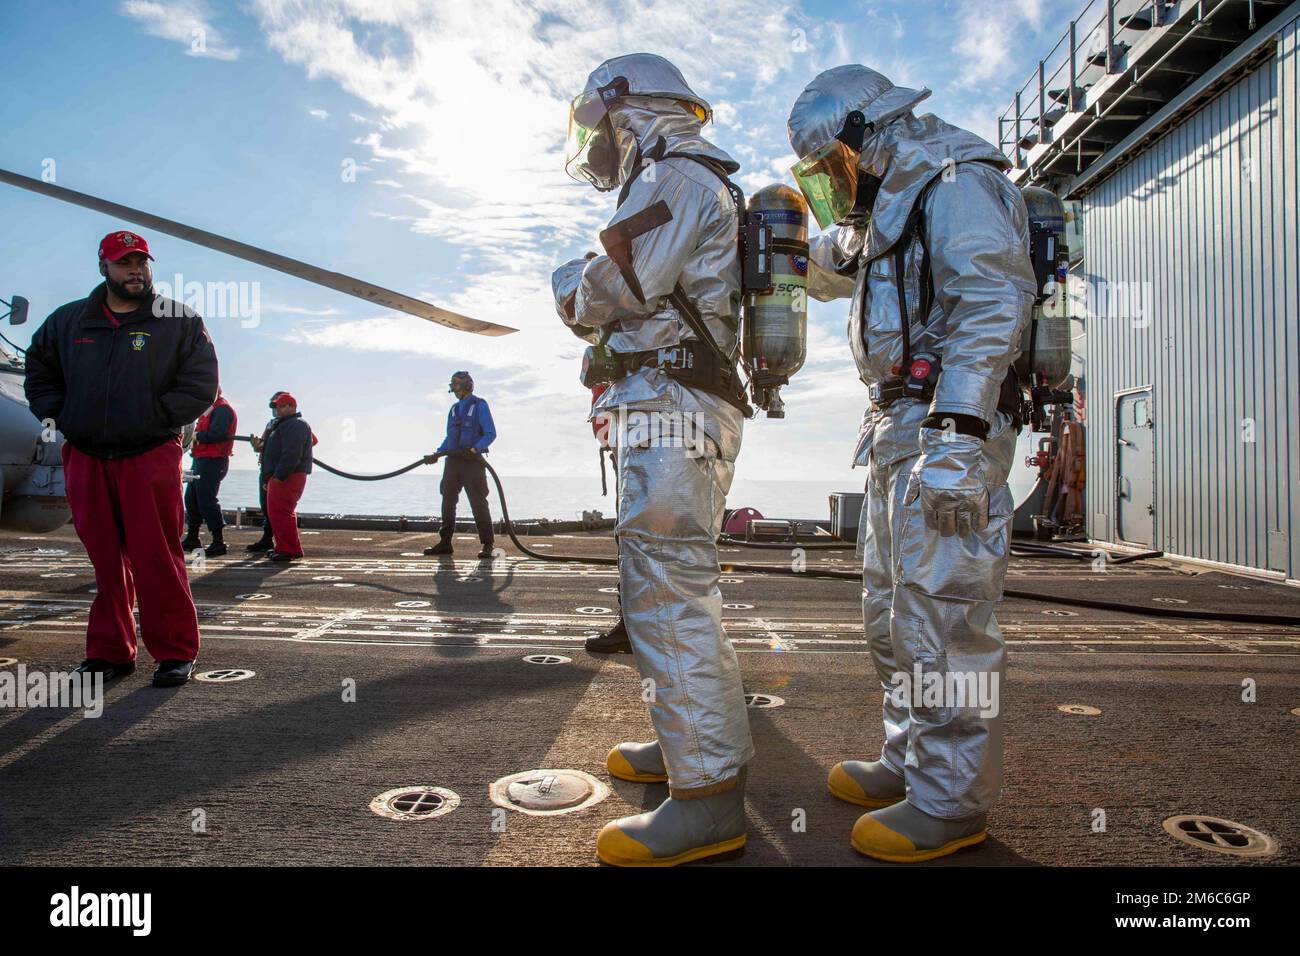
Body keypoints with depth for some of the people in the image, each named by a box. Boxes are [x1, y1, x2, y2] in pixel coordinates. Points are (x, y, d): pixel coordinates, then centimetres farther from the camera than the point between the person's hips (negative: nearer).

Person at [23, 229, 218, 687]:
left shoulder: (180, 321, 2)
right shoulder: (67, 320, 15)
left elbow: (200, 384, -3)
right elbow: (38, 372, 25)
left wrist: (154, 419, -9)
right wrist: (61, 417, 10)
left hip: (151, 457, -4)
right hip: (86, 459, 4)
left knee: (157, 558, -6)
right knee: (105, 560, 9)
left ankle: (175, 651, 2)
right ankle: (109, 652, 18)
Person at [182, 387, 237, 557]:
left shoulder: (222, 409, -13)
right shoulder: (209, 409, 20)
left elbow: (216, 434, -25)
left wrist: (197, 436, -11)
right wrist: (197, 436, 0)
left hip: (212, 461, -11)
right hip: (200, 459, 11)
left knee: (206, 500, -10)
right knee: (191, 498, 16)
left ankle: (218, 543, -6)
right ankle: (192, 539, 26)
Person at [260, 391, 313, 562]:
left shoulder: (295, 425, -10)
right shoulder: (283, 425, 27)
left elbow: (291, 454, -23)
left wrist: (279, 475, -26)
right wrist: (267, 478, 23)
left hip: (287, 478, -11)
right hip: (279, 477, 11)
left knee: (279, 512, -14)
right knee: (275, 512, 15)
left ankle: (290, 550, -13)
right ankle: (285, 547, 20)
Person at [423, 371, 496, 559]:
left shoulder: (479, 406, -3)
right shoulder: (454, 409, 18)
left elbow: (491, 434, -10)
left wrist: (476, 448, -24)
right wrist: (437, 454, 9)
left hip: (472, 460, -7)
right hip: (453, 460, 7)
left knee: (478, 502, -8)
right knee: (448, 501, 6)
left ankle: (487, 544, -4)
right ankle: (445, 542, 13)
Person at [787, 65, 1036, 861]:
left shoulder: (959, 183, -5)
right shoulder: (893, 206, 25)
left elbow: (992, 303, -20)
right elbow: (829, 275, 41)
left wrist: (958, 430, -28)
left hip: (947, 426, -10)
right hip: (900, 429, 10)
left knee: (941, 611, -8)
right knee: (893, 611, 13)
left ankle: (952, 801, 4)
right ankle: (911, 765, 25)